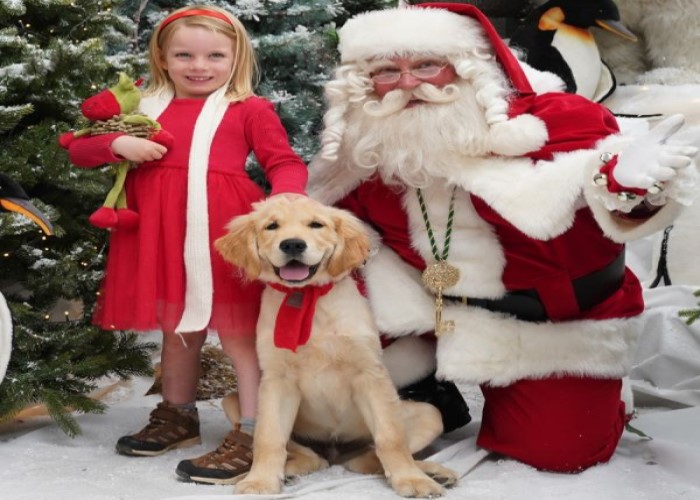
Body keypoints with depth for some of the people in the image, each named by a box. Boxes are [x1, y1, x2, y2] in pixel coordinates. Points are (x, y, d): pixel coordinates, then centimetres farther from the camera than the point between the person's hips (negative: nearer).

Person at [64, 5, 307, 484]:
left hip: (225, 234, -5)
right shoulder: (145, 107, 12)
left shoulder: (250, 109, 0)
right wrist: (117, 144, -8)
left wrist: (284, 200, -25)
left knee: (238, 333, -1)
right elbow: (79, 150, 14)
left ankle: (251, 435, 7)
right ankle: (178, 416, 37)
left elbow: (287, 163, -3)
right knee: (176, 330, 20)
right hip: (159, 234, 5)